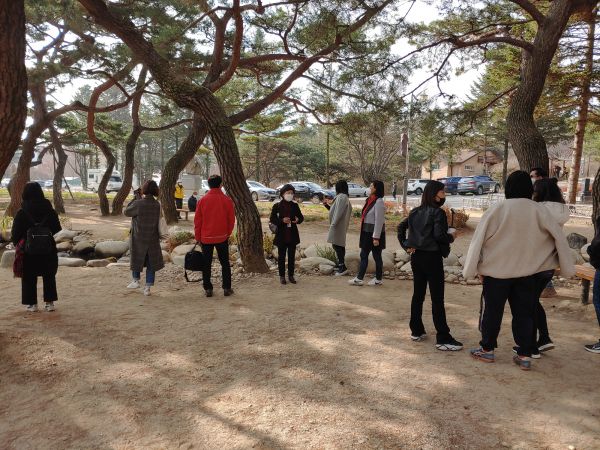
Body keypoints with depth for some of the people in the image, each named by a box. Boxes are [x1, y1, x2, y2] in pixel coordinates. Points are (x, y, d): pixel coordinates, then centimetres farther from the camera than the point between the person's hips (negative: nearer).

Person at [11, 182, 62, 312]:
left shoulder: (21, 213, -12)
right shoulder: (49, 211, -6)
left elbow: (15, 233, -7)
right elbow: (57, 228, 1)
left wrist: (17, 243, 11)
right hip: (48, 250, 2)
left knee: (29, 278, 11)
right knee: (49, 276, 14)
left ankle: (32, 304, 14)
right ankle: (49, 302, 16)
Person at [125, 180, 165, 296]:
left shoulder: (139, 203, -19)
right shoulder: (157, 205, -6)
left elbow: (127, 212, -5)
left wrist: (136, 198, 1)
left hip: (138, 238, -3)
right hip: (153, 239, 3)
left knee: (136, 258, 21)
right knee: (151, 263, 11)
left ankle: (136, 280, 28)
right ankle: (148, 287, 15)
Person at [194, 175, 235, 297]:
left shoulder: (203, 200, -6)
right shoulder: (227, 200, -7)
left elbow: (197, 220, -2)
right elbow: (231, 220, -1)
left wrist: (198, 237, 8)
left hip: (206, 238, 0)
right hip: (222, 237, 0)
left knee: (206, 264, 9)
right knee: (225, 263, 11)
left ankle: (208, 289, 12)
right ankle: (227, 288, 12)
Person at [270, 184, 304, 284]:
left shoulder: (295, 205, 7)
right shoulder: (277, 206, -3)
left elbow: (301, 217, 13)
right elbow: (272, 219, -6)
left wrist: (298, 220, -11)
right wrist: (282, 220, -21)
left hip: (293, 235, 3)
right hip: (281, 235, -3)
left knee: (292, 256, 9)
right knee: (281, 256, 5)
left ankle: (291, 275, 20)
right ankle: (282, 276, 14)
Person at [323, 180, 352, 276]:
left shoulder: (341, 197, -16)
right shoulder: (343, 197, 15)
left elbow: (338, 212, -22)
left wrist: (333, 224, -19)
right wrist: (327, 205, 17)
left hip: (338, 225, -10)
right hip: (340, 225, 10)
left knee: (337, 245, -7)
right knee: (340, 245, 14)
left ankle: (342, 267, -5)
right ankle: (341, 265, 22)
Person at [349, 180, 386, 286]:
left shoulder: (379, 202, -18)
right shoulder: (370, 200, 11)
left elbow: (379, 221, -21)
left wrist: (376, 237, -22)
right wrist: (363, 232, 17)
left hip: (374, 233, -9)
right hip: (367, 232, 9)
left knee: (376, 256, 3)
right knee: (363, 255, 11)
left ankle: (379, 279, 14)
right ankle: (359, 278, 16)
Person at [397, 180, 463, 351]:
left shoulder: (415, 212, 9)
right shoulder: (437, 212, -12)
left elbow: (401, 227, 11)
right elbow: (439, 235, -20)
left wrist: (406, 246, 8)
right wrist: (451, 237, -1)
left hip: (416, 256, 7)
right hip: (432, 257, -7)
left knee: (418, 294, 13)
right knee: (437, 298, -3)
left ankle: (416, 331, 21)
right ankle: (443, 339, 2)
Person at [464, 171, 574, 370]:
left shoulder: (497, 209, -11)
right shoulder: (539, 210, -5)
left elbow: (479, 239, -9)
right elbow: (558, 238, -1)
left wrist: (473, 268, -1)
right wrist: (567, 268, 7)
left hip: (496, 271, -2)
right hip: (527, 272, 2)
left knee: (492, 311, 10)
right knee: (524, 313, 12)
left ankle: (487, 349, 19)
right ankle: (524, 355, 14)